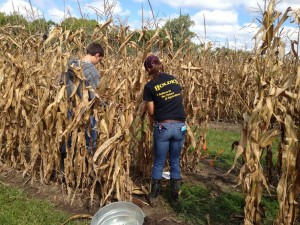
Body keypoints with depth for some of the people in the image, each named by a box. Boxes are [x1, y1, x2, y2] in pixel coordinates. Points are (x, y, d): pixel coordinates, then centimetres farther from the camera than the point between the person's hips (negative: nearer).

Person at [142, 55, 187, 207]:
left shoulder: (150, 86, -3)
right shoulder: (174, 79, 9)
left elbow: (151, 111, -1)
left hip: (163, 127, -3)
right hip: (180, 126, 4)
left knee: (158, 163, 13)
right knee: (175, 162, 17)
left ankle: (153, 197, 27)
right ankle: (174, 198, 29)